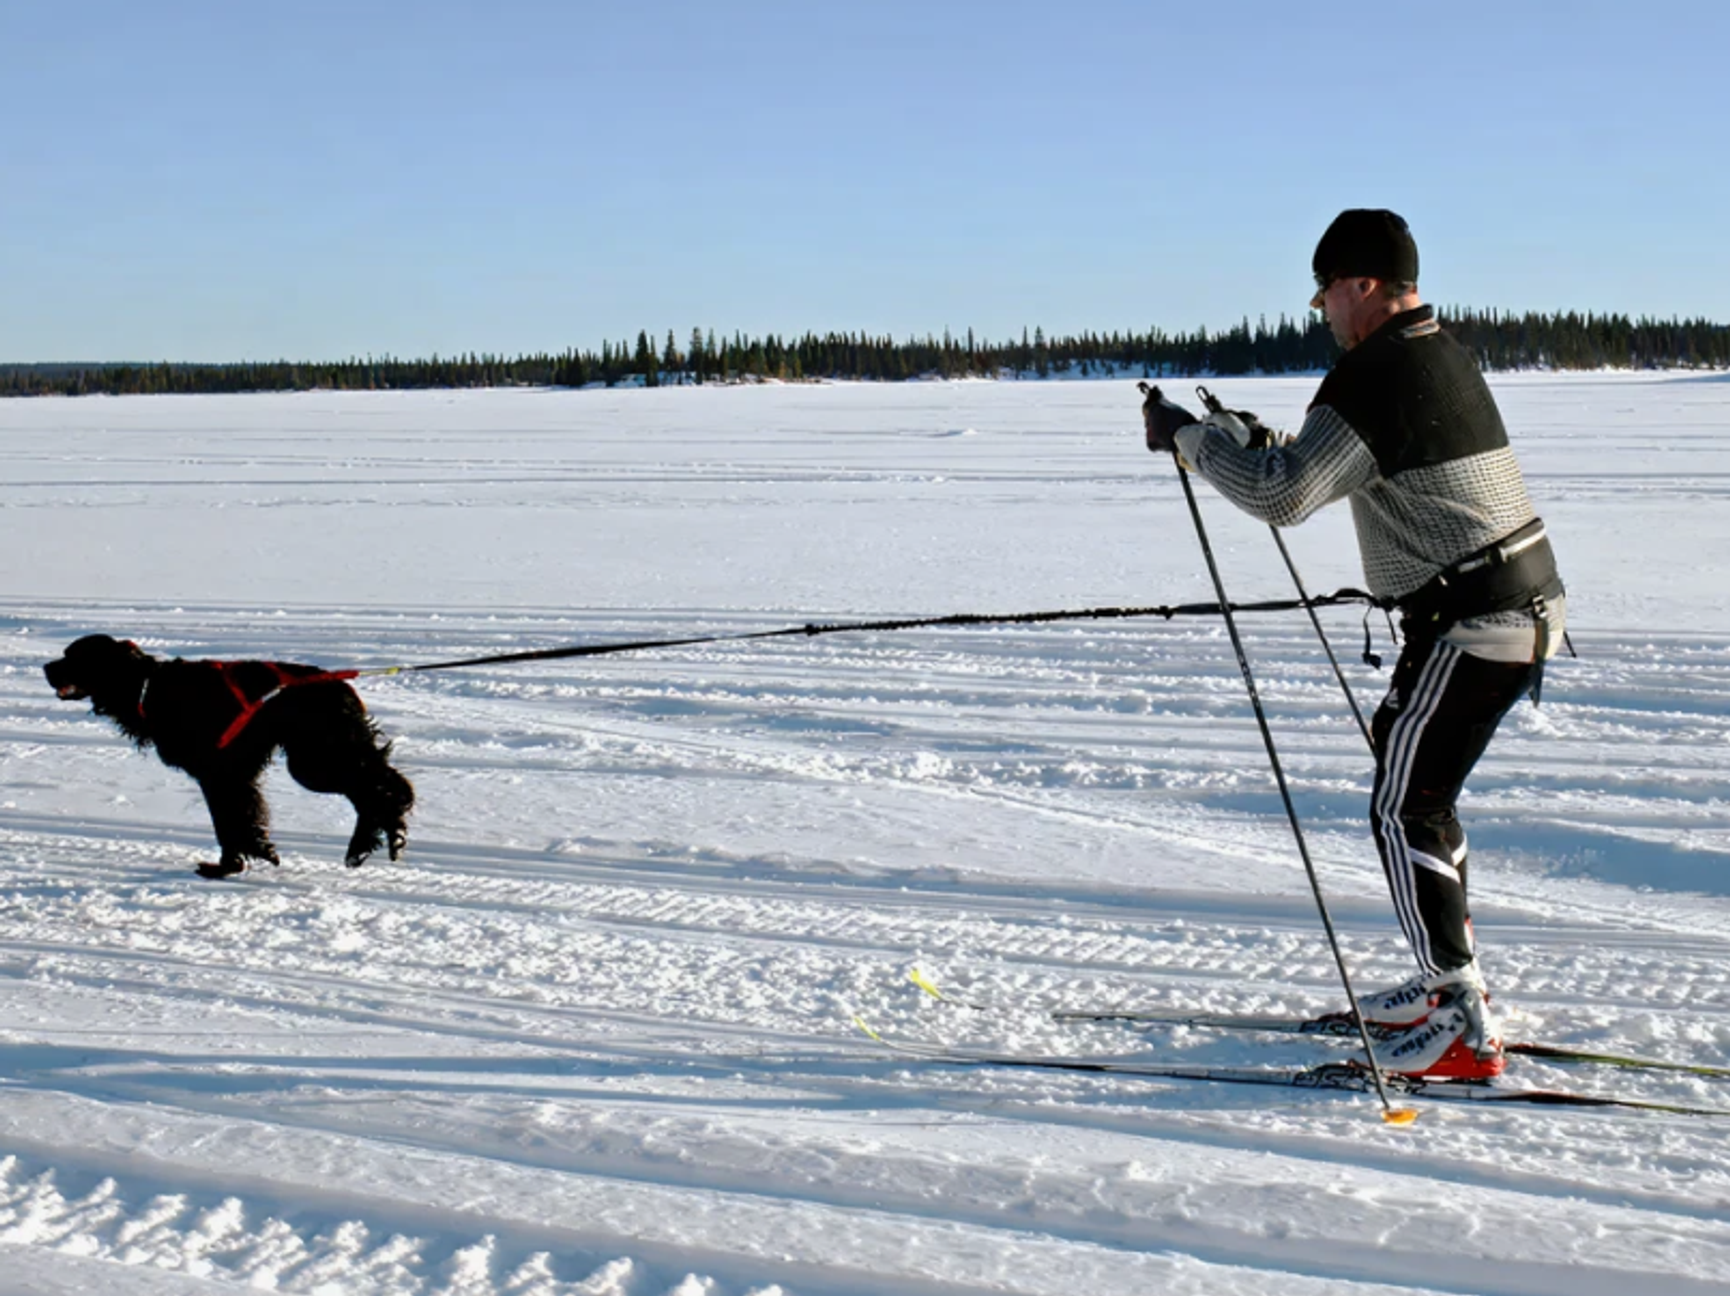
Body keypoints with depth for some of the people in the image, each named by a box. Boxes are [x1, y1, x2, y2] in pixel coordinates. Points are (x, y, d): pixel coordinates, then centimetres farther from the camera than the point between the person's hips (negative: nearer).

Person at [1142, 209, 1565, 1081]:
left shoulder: (1373, 377, -18)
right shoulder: (1440, 356, 15)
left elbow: (1285, 495, -24)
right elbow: (1366, 473, 26)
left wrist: (1191, 437, -12)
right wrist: (1256, 441, 19)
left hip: (1470, 629, -10)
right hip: (1523, 609, 10)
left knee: (1405, 811, -6)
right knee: (1403, 762, 21)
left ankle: (1465, 1027, -5)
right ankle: (1448, 980, 28)